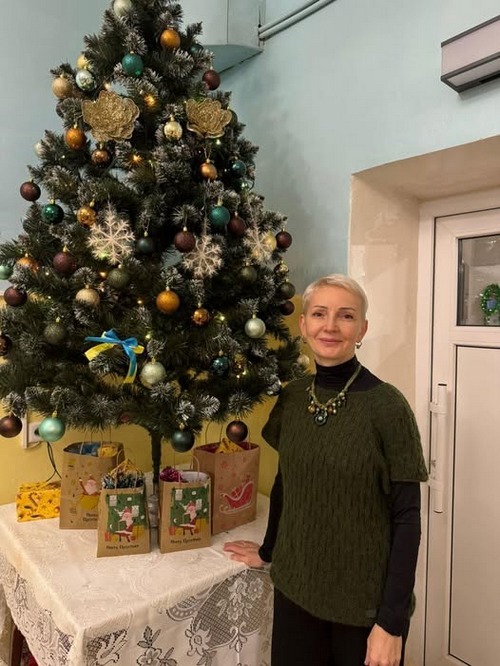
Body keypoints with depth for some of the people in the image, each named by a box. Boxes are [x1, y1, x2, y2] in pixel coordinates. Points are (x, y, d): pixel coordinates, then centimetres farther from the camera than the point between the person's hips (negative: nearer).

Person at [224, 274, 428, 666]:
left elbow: (406, 516, -14)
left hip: (367, 600, -4)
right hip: (295, 586, 4)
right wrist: (268, 550, 17)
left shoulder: (386, 405, -18)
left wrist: (391, 621, -13)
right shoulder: (291, 397, -4)